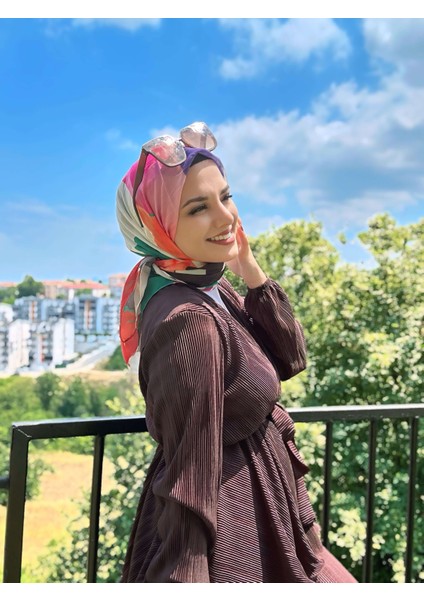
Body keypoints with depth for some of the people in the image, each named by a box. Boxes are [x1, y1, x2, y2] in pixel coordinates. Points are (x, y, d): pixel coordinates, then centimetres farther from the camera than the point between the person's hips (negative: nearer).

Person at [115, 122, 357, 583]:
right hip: (222, 529, -9)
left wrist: (251, 270, -11)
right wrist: (186, 574, -21)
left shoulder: (209, 289, -2)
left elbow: (290, 359, 0)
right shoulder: (188, 321, -29)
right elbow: (190, 472, -27)